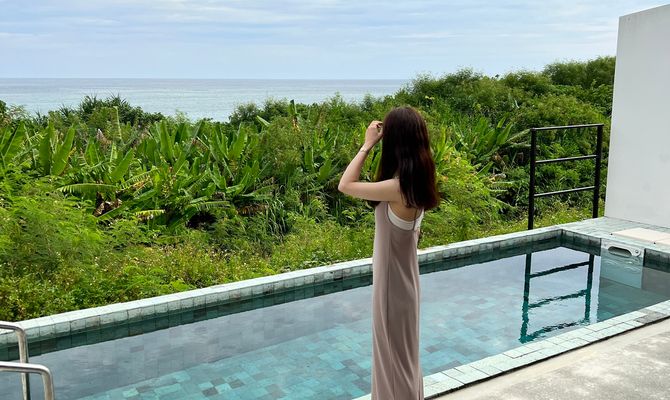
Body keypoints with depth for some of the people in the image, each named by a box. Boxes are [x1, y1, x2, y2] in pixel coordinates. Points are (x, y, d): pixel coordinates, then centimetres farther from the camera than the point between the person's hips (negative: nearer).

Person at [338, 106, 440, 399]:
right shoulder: (417, 178, -2)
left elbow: (345, 185, -21)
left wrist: (367, 144, -18)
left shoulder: (398, 187, -29)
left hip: (393, 279, -9)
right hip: (403, 274, 9)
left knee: (394, 351, 10)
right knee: (402, 350, 25)